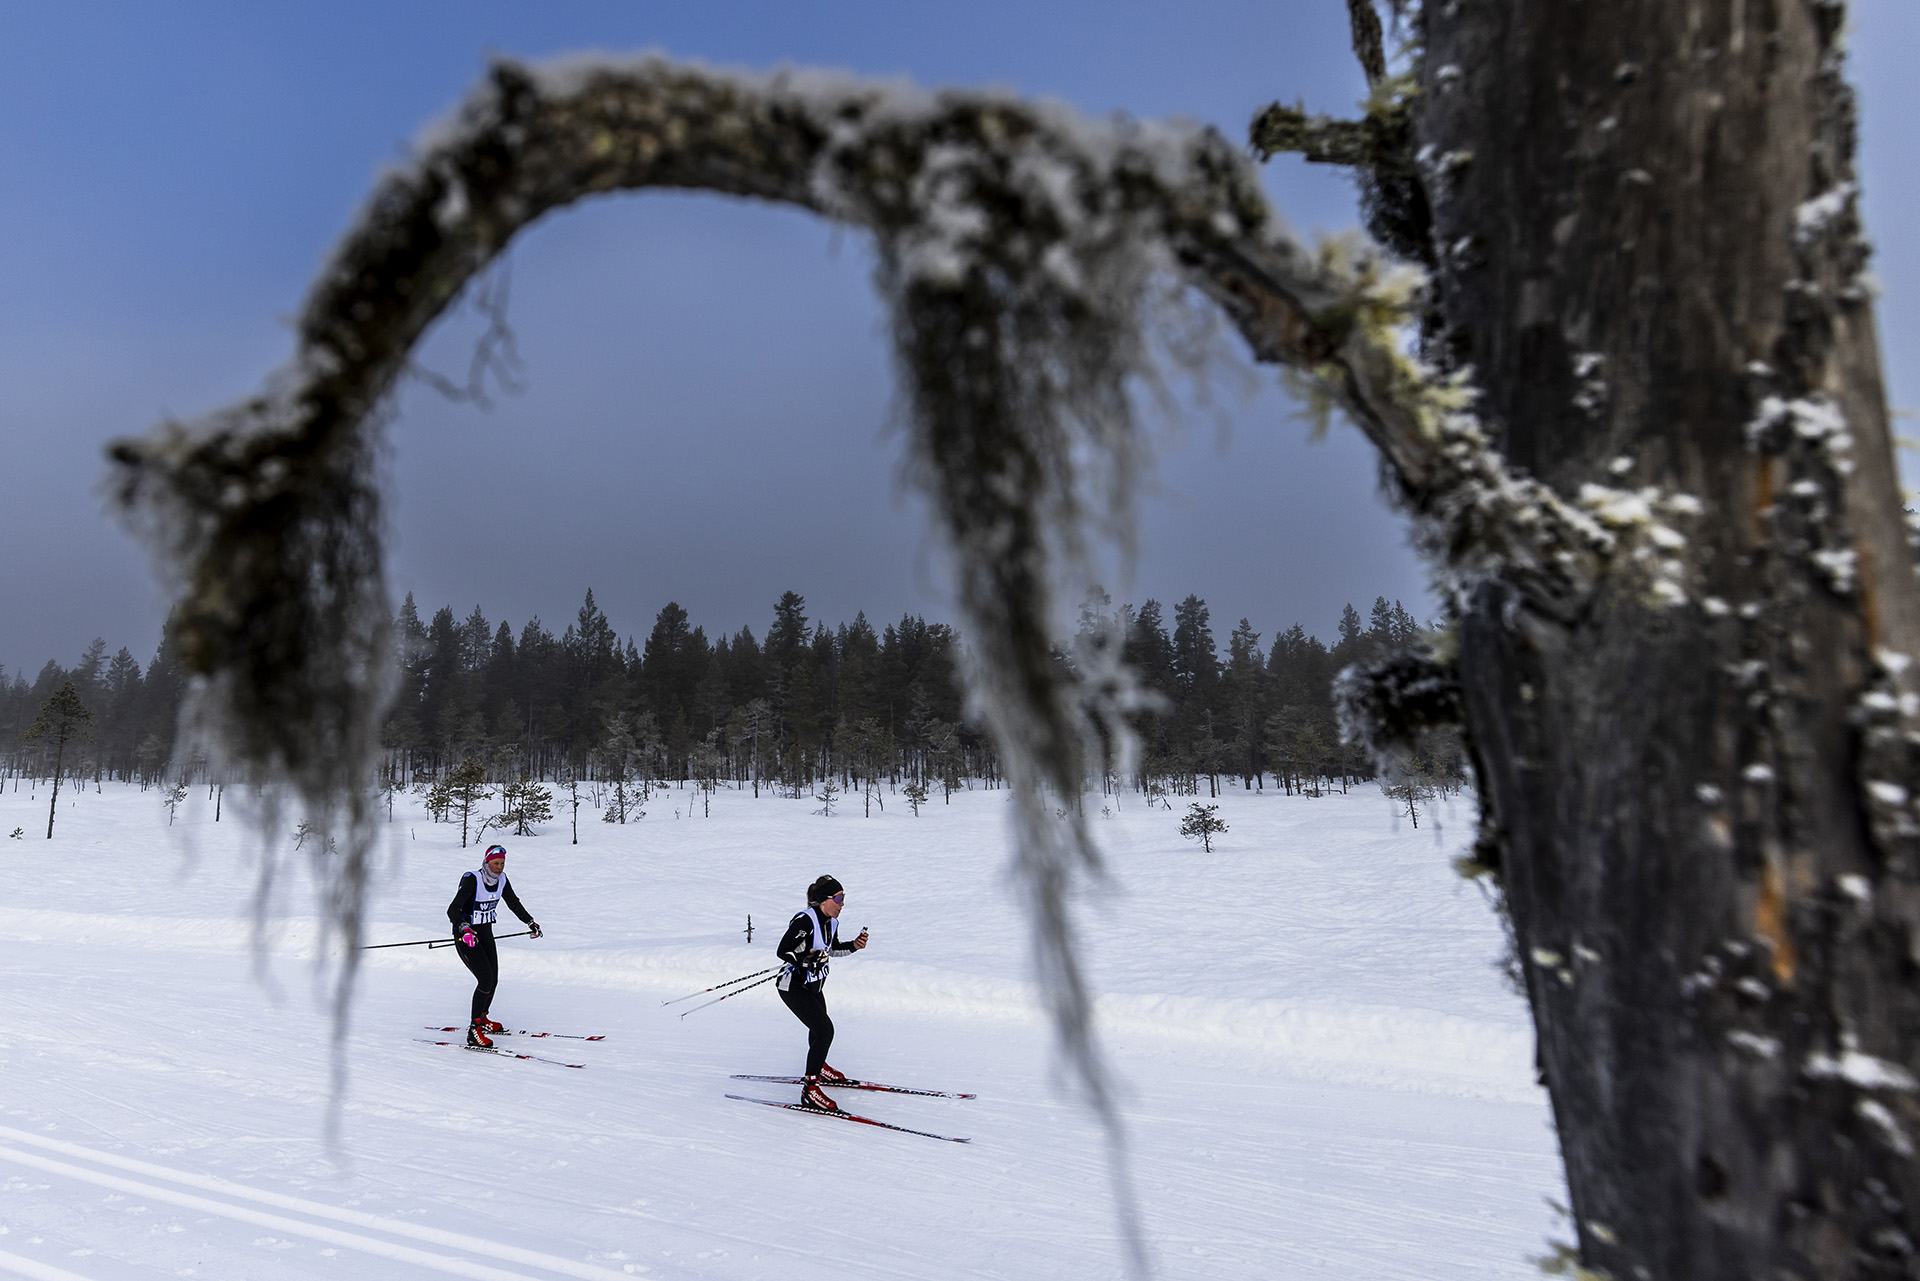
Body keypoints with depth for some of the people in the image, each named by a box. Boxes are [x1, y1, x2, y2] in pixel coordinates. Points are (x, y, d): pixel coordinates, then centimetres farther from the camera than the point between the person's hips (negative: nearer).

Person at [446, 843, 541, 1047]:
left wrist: (530, 922, 8)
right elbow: (453, 910, -31)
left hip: (486, 933, 7)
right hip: (465, 936, -7)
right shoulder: (471, 880, -23)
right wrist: (465, 929, -46)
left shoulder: (501, 879, -4)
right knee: (486, 979, -17)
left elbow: (514, 903, 12)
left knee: (493, 980, 9)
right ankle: (473, 1031, -7)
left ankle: (481, 1019, 34)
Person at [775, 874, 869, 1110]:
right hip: (794, 986, -9)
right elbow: (782, 951, -26)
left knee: (819, 1026, 27)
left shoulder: (832, 921, -3)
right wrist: (808, 959, -37)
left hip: (814, 984, 9)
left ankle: (819, 1066, 54)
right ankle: (810, 1091, -8)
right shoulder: (805, 920, -28)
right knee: (824, 1030, -16)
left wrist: (854, 946, -3)